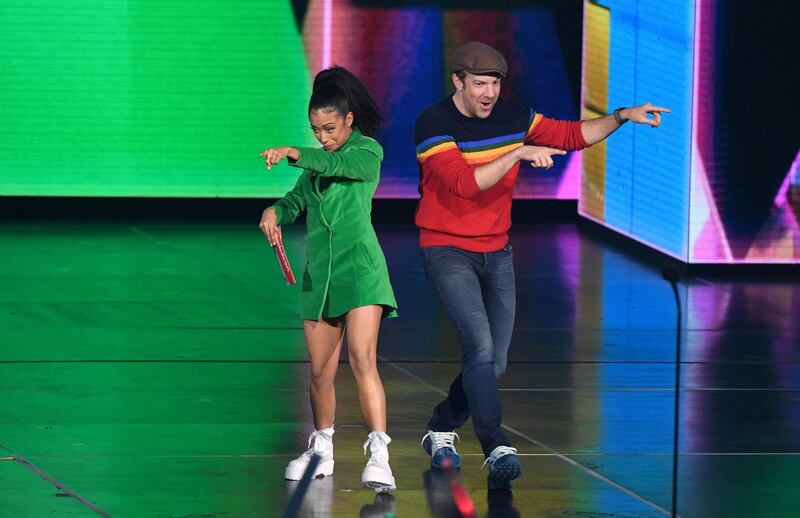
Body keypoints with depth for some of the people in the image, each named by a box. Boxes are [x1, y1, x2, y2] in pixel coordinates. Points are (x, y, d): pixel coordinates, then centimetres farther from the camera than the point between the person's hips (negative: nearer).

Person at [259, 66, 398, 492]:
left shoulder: (367, 151, -3)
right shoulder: (316, 162, 18)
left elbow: (339, 164, -22)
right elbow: (298, 199, 13)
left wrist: (293, 153, -36)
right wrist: (275, 212, -10)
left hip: (359, 265, -6)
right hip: (319, 272, 6)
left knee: (362, 360, -21)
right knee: (320, 372, 10)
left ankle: (379, 455, -28)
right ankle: (321, 450, 27)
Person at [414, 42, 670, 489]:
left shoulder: (512, 116, 1)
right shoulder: (434, 125, -17)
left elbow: (570, 135, 10)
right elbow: (465, 183, -29)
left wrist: (621, 117, -2)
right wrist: (519, 154, -33)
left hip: (496, 251, 6)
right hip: (448, 250, -6)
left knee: (493, 363, 8)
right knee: (480, 345, -23)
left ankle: (442, 431, 28)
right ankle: (497, 447, -25)